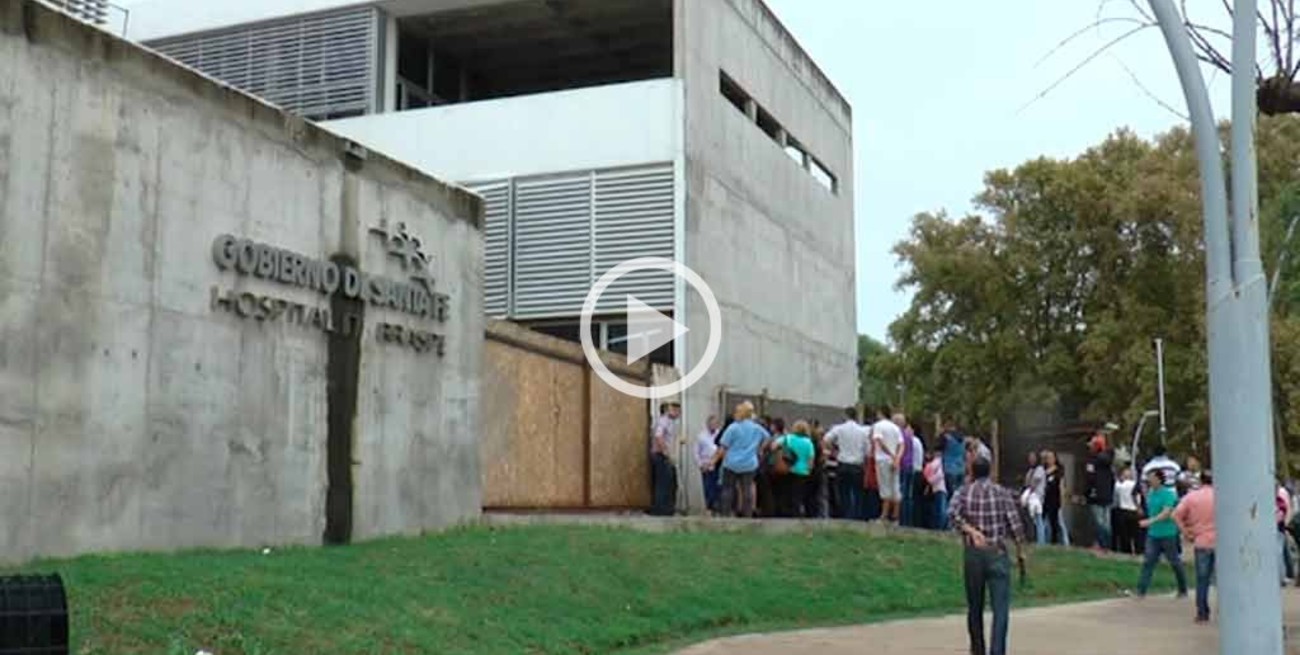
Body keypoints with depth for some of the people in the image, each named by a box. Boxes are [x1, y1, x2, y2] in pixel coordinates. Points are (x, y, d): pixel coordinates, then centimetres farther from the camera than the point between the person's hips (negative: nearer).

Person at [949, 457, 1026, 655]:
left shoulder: (963, 492, 4)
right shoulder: (1003, 493, 2)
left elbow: (952, 514, -15)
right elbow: (1015, 524, -3)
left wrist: (971, 531, -15)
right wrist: (1020, 551, 8)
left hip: (973, 553, 2)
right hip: (998, 553, -2)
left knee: (974, 607, 15)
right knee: (1001, 608, -4)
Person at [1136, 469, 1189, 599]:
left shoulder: (1168, 494, -15)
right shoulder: (1150, 493, 8)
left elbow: (1166, 513, -26)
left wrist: (1151, 521, -36)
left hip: (1167, 534, -6)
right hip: (1153, 534, 6)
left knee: (1175, 562, 8)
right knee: (1148, 561, -2)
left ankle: (1183, 590, 25)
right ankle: (1141, 591, -5)